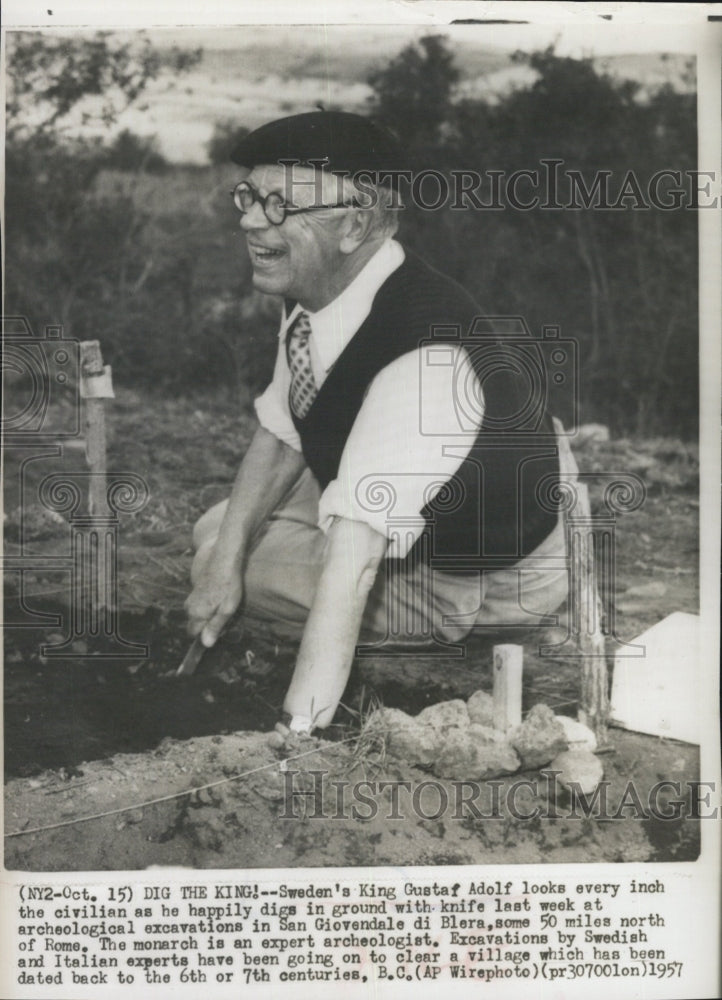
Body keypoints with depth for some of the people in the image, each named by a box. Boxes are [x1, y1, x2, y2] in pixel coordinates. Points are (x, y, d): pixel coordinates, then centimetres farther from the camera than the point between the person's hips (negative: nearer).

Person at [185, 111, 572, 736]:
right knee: (215, 536, 8)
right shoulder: (317, 289, -15)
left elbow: (353, 563, -45)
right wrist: (226, 557, -11)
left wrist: (298, 730, -45)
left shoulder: (423, 356, -41)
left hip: (485, 578, -7)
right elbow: (280, 433, 0)